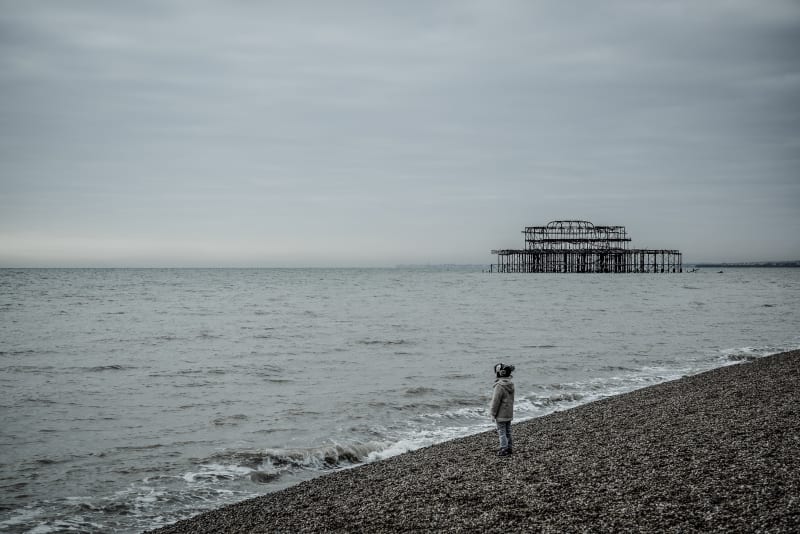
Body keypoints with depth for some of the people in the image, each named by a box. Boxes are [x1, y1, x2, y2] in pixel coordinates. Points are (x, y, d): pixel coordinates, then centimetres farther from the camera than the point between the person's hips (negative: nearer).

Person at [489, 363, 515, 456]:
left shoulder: (499, 386, -23)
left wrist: (493, 414, -11)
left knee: (502, 432, 1)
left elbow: (496, 401, -20)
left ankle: (504, 450, 4)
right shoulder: (510, 384, 4)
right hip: (509, 413, 8)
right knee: (508, 431, 17)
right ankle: (509, 448, 24)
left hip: (501, 414, -8)